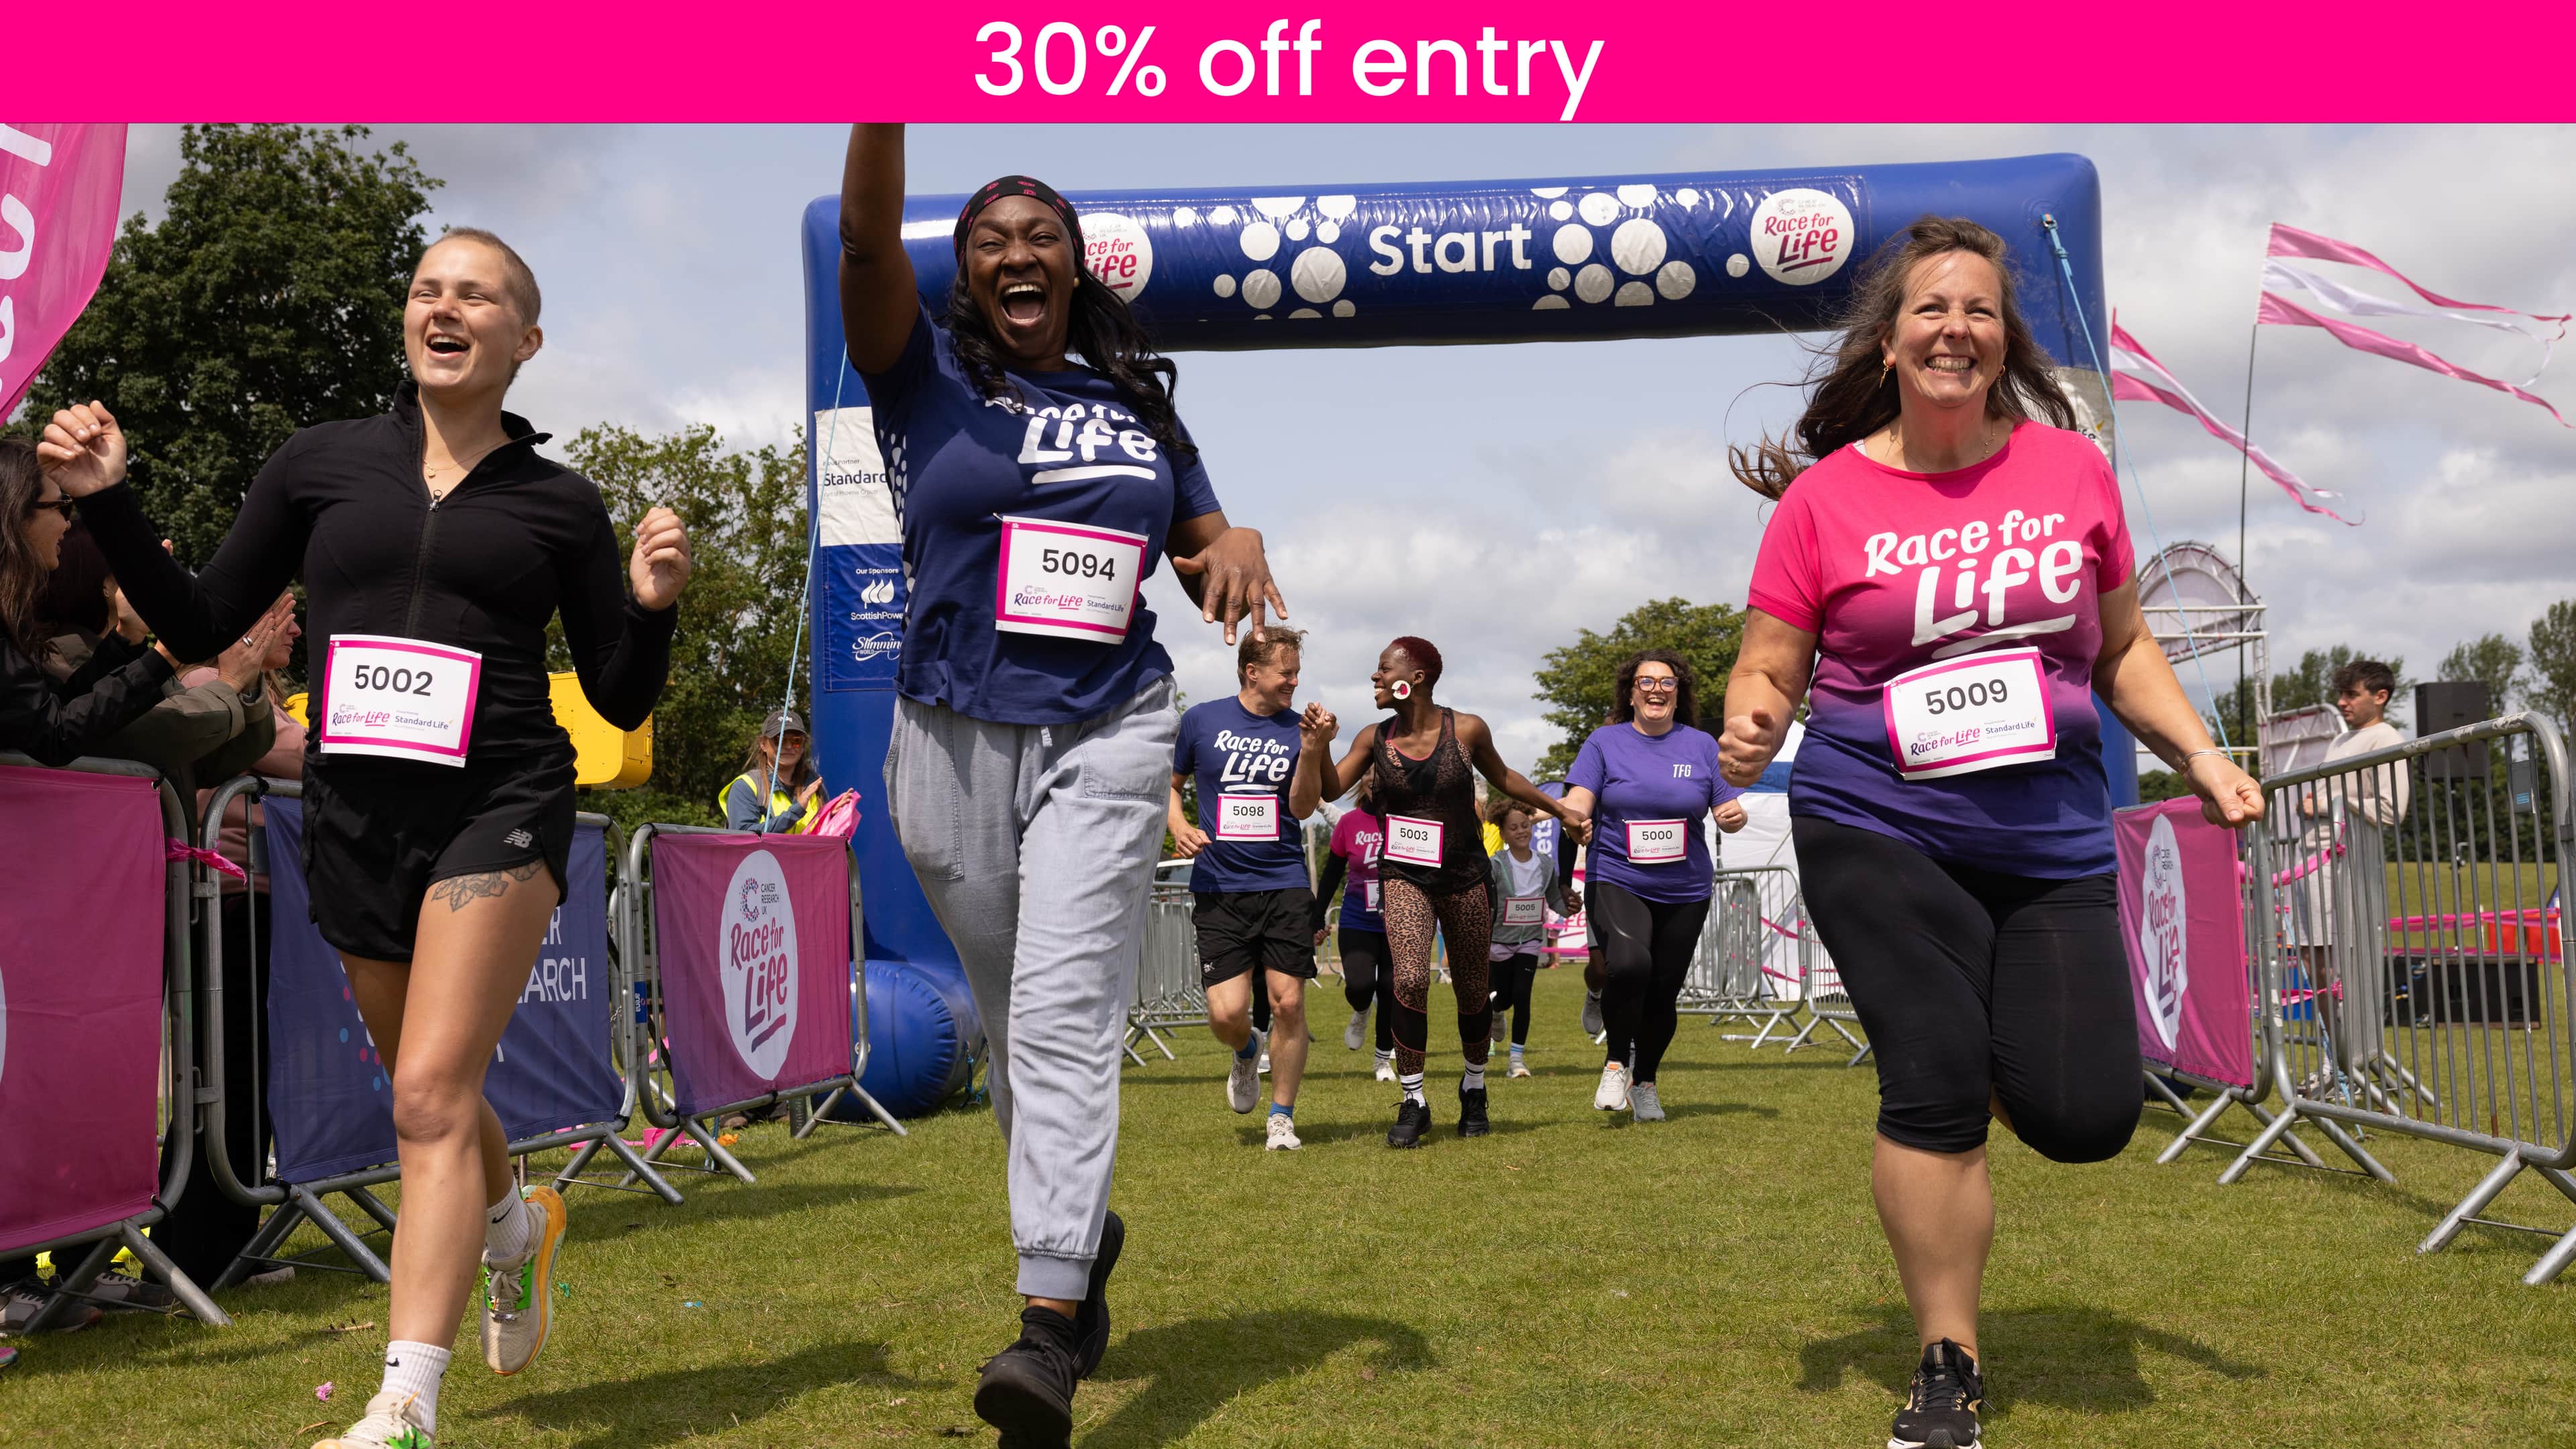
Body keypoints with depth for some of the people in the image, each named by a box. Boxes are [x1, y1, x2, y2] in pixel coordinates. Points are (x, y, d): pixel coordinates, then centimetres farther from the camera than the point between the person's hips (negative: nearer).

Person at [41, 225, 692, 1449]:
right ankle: (516, 1227, 49)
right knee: (432, 1096, 17)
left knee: (433, 1095, -15)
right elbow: (201, 626, 12)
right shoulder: (322, 464, 9)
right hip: (354, 816, 4)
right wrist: (109, 503, 0)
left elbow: (622, 701, 7)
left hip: (500, 808, -4)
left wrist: (652, 606, -12)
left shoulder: (557, 502, 4)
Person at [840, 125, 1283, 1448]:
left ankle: (1050, 1322, -19)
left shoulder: (1138, 406, 13)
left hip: (1107, 739, 0)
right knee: (1018, 1025, 12)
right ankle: (1081, 1226, 34)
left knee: (1065, 1016, -14)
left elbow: (1209, 548, 18)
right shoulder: (926, 374, 5)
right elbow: (865, 238, -12)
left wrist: (1236, 547, -7)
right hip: (956, 742, 1)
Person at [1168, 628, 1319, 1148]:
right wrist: (1178, 826, -3)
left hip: (1284, 885, 1)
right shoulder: (1202, 720, 4)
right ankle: (1245, 1053, 28)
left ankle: (1282, 1118, 12)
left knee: (1288, 1004, -5)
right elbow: (1169, 783, 17)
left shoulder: (1298, 728, 5)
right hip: (1219, 889, -1)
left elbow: (1302, 807, -4)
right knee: (1226, 1012, -9)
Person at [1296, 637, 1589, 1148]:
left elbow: (1502, 778, 11)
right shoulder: (1375, 738, -1)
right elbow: (1329, 789, -2)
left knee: (1471, 992, 9)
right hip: (1404, 876, 0)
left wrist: (1559, 809, 16)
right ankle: (1412, 1102, -7)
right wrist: (1320, 742, -18)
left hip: (1464, 875, 0)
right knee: (1411, 980, -20)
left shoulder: (1466, 731, -6)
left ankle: (1474, 1088, 35)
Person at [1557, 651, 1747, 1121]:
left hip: (1685, 892, 3)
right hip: (1616, 882, -3)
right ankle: (1616, 1062, -5)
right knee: (1629, 964, -29)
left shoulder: (1702, 746, 7)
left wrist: (1734, 816, -15)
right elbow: (1578, 801, -6)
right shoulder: (1605, 742, 3)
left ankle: (1645, 1083, 32)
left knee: (1663, 994, 6)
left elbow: (1726, 812, 9)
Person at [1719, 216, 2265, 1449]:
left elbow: (2120, 648, 16)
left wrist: (2200, 755, 5)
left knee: (2085, 1114, -4)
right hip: (1879, 828, -3)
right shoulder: (1825, 495, -2)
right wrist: (1751, 727, -20)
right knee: (1935, 1082, -10)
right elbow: (1767, 670, 2)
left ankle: (1993, 1041, 34)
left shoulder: (2070, 469, 6)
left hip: (2052, 839, 3)